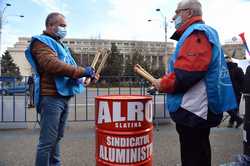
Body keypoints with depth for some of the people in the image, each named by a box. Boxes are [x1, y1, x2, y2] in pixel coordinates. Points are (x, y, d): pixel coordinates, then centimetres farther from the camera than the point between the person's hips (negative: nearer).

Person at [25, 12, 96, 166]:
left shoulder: (61, 45, 24)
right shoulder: (41, 42, -4)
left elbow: (68, 67, 25)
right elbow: (52, 64, -22)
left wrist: (85, 74, 7)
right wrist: (81, 71, -23)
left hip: (64, 97, 9)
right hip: (51, 97, -9)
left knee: (57, 137, 18)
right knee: (48, 140, -4)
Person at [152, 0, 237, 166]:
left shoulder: (196, 33, -12)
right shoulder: (200, 33, 20)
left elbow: (186, 72, -25)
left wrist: (163, 84, -11)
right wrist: (165, 81, 12)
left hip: (193, 109, -10)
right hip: (198, 109, 10)